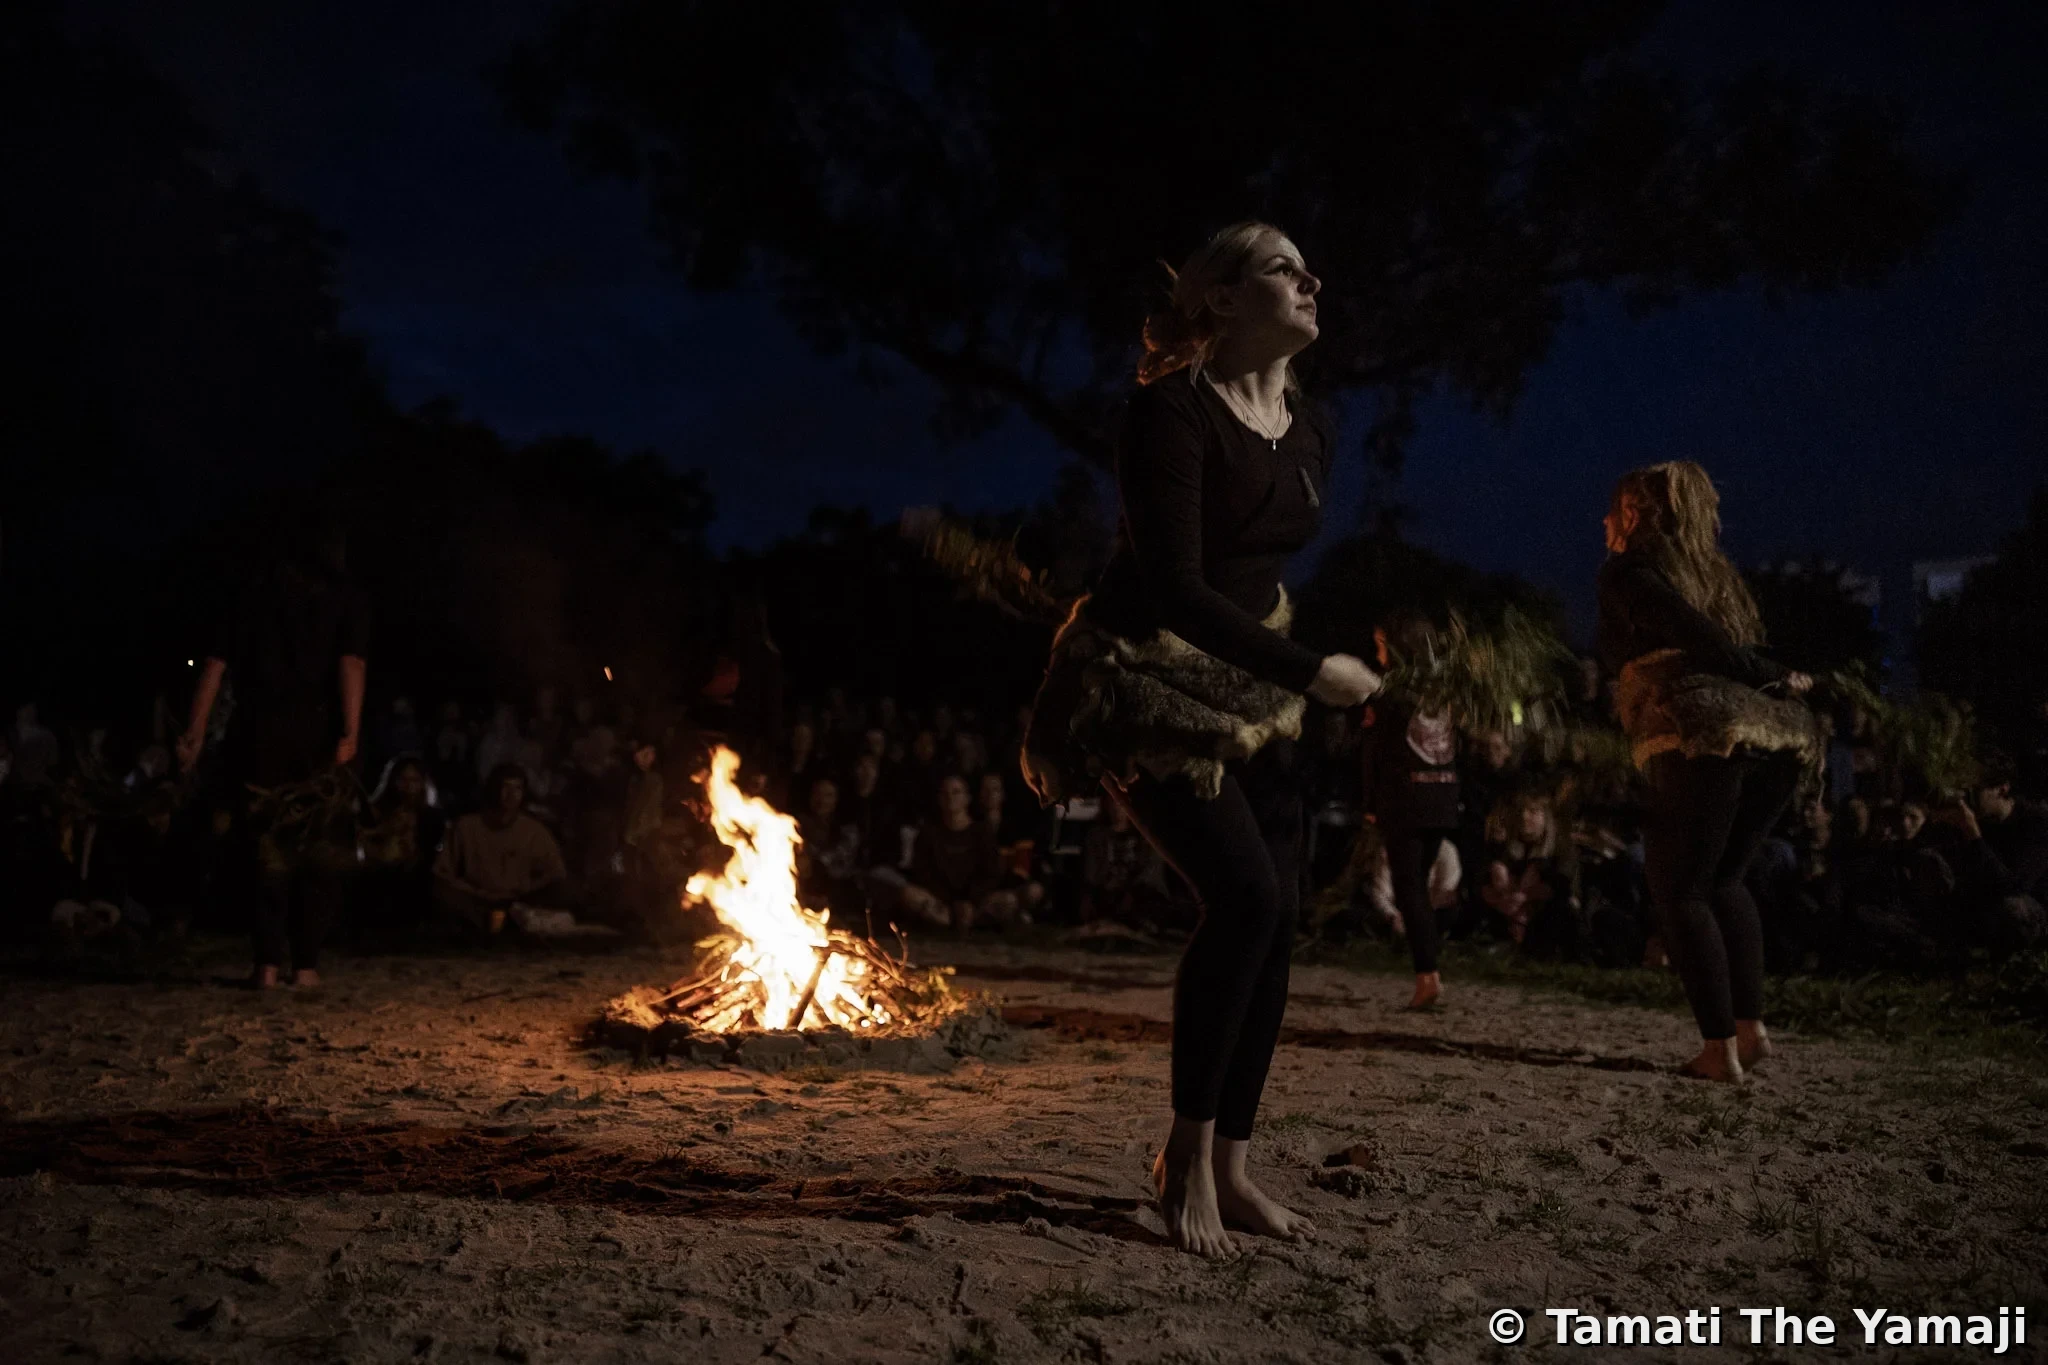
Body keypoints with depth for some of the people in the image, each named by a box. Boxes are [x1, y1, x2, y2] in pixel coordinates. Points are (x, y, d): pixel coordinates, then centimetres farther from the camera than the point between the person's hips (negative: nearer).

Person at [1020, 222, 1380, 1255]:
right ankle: (1188, 1149, -3)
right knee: (1243, 895, -21)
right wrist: (1310, 670, -22)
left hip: (1248, 692, 8)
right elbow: (1176, 589, -24)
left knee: (1276, 915, -1)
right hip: (1145, 685, -7)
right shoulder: (1171, 412, -17)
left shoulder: (1312, 433, 7)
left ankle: (1230, 1169, 10)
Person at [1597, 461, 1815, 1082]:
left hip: (1704, 738, -7)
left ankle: (1720, 1046, -2)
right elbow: (1738, 651, 15)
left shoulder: (1629, 571, 5)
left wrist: (1779, 678, 4)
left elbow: (1706, 643, -5)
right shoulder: (1716, 574, 27)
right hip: (1777, 735, 7)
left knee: (1679, 891, 3)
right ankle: (1750, 1024, 17)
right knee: (1723, 879, 22)